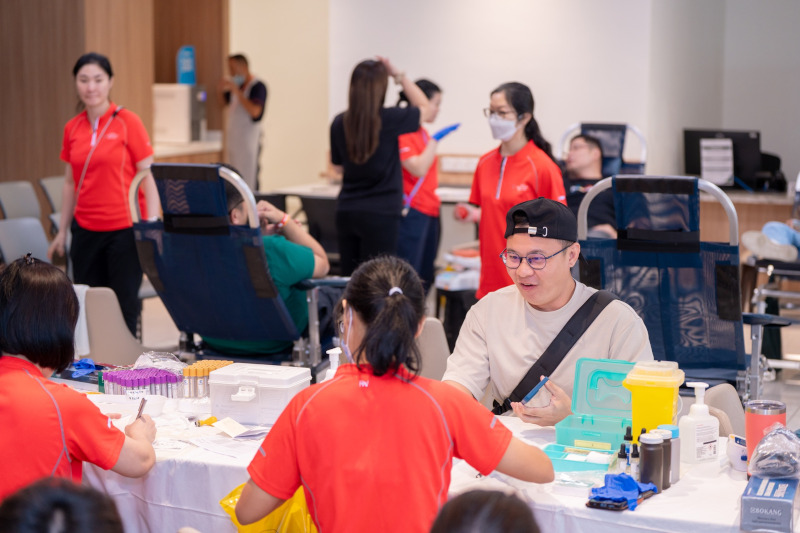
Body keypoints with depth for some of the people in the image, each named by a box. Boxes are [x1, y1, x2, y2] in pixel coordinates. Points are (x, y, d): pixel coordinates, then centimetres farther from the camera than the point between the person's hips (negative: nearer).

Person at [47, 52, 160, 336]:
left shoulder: (127, 122, -6)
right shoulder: (72, 128, 8)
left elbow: (147, 177, -6)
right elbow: (70, 184, 16)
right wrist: (62, 232, 16)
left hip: (124, 229, -4)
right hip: (85, 230, 4)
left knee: (125, 307, 1)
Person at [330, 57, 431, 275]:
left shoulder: (339, 123, 1)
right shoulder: (390, 119, -11)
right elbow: (424, 106, 9)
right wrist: (399, 75, 9)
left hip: (346, 211, 5)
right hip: (380, 213, -5)